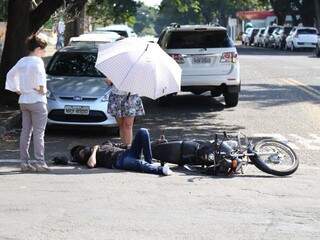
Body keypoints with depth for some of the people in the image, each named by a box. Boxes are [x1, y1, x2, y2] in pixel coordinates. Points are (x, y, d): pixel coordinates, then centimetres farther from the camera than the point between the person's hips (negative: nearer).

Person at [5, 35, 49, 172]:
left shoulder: (22, 61, 11)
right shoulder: (37, 61, -12)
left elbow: (10, 74, 19)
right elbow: (39, 73, -32)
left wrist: (17, 90, 18)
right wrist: (41, 88, -17)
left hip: (23, 101, 8)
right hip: (37, 101, -7)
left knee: (25, 132, 10)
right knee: (38, 133, -4)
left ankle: (24, 162, 11)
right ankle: (39, 163, -5)